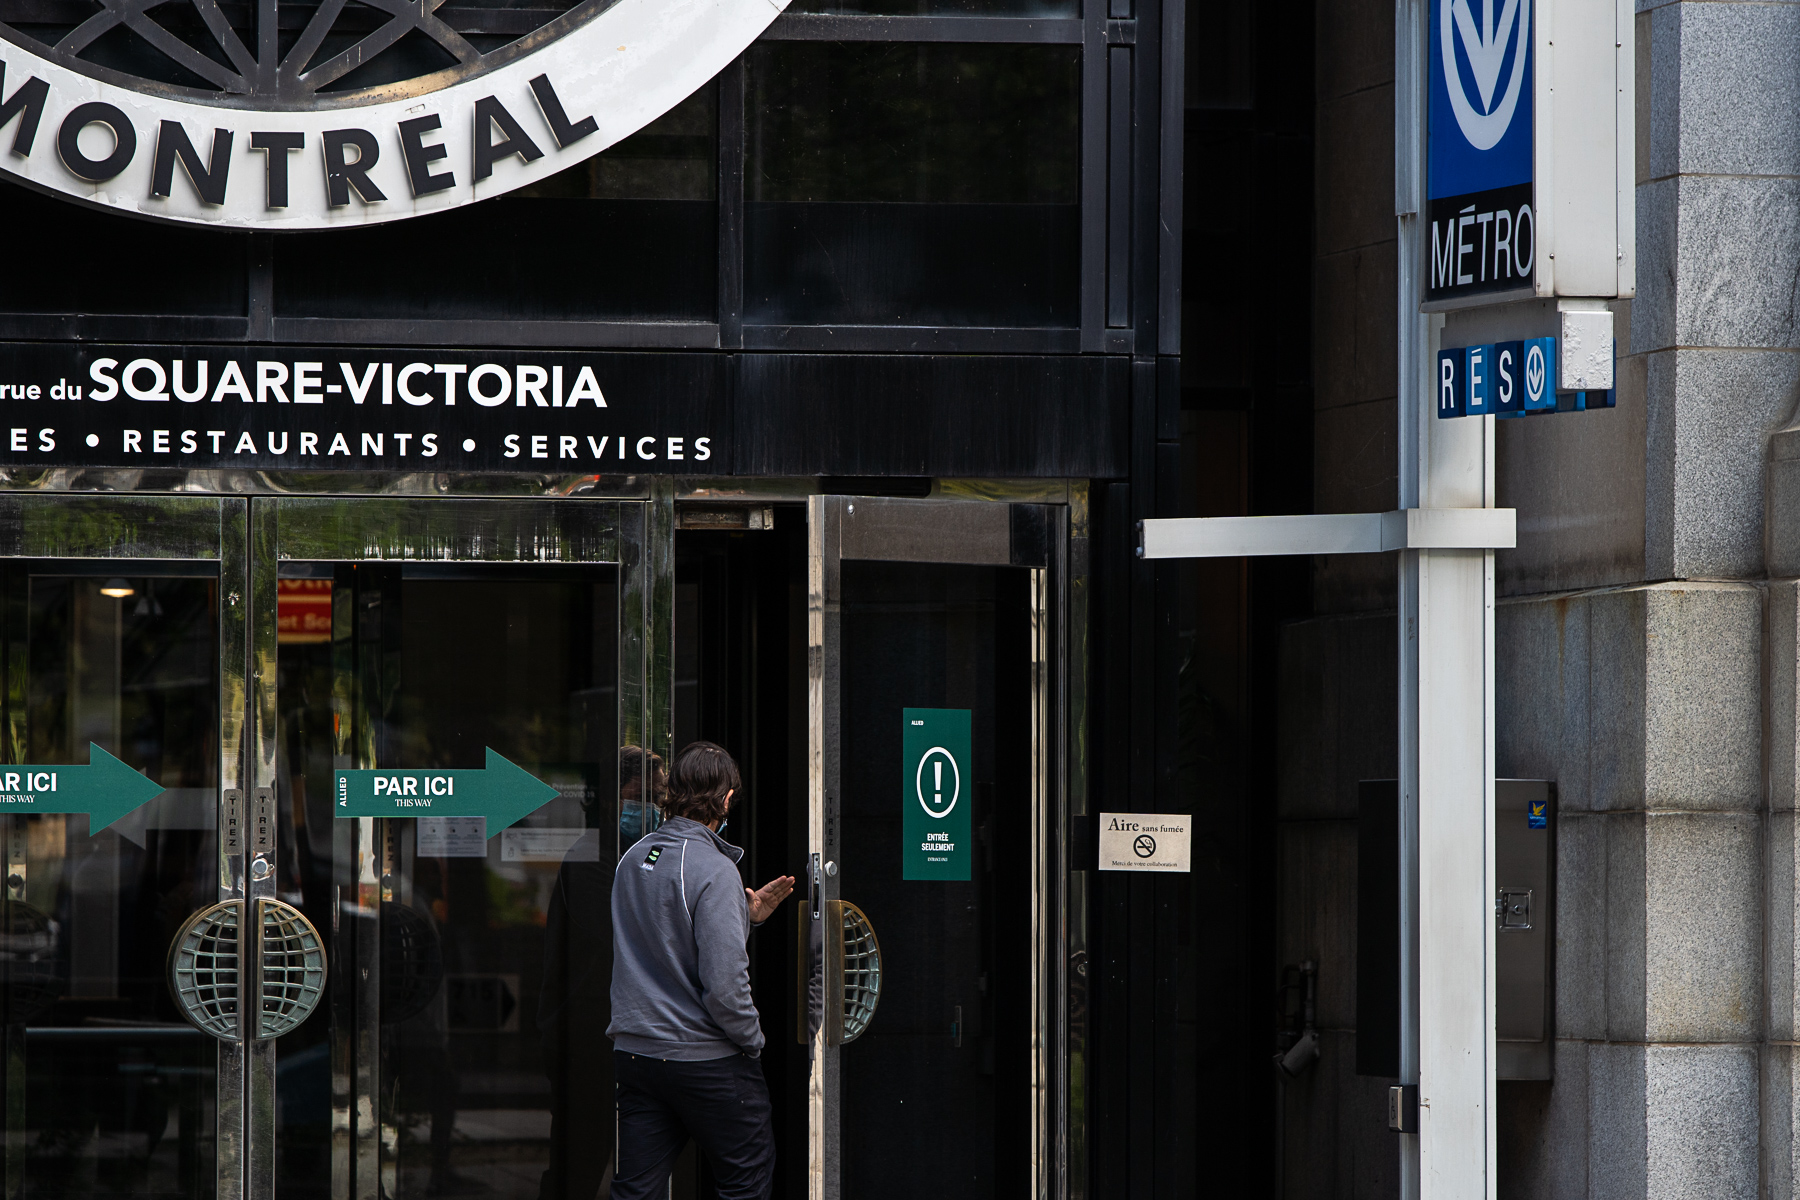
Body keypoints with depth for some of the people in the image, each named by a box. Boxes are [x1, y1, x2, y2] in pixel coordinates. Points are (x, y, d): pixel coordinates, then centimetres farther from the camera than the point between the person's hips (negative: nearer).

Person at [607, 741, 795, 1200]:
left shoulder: (633, 859, 7)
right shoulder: (715, 872, -18)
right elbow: (723, 982, -22)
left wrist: (747, 916, 14)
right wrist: (752, 1037, -6)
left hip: (633, 1054, 7)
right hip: (707, 1058, -7)